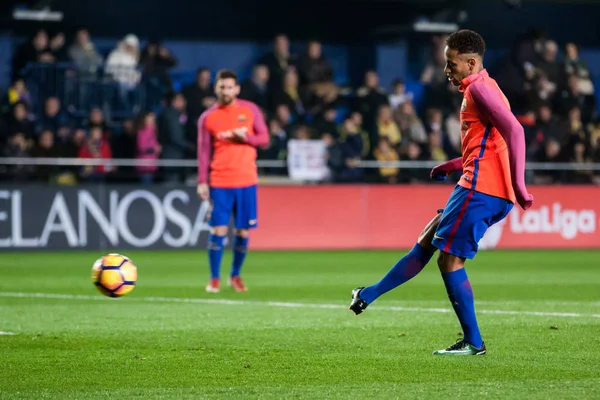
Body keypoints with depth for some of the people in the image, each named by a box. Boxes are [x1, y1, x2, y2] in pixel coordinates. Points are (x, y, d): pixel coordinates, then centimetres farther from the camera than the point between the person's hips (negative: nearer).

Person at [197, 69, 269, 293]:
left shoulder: (250, 110, 4)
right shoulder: (207, 117, 2)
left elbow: (264, 138, 6)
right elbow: (204, 151, 2)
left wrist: (245, 137, -14)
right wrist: (202, 182, -4)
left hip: (246, 181, 1)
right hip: (219, 182, -1)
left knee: (243, 231, 3)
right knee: (218, 229, -6)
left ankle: (236, 276, 18)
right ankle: (214, 279, 3)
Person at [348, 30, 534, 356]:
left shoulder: (479, 87, -10)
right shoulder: (477, 88, 21)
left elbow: (514, 130, -23)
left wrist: (517, 184, -26)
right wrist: (453, 166, 26)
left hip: (479, 188, -10)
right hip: (484, 188, 10)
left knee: (449, 259, -5)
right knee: (426, 242, 16)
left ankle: (473, 342, -2)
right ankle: (369, 296, 25)